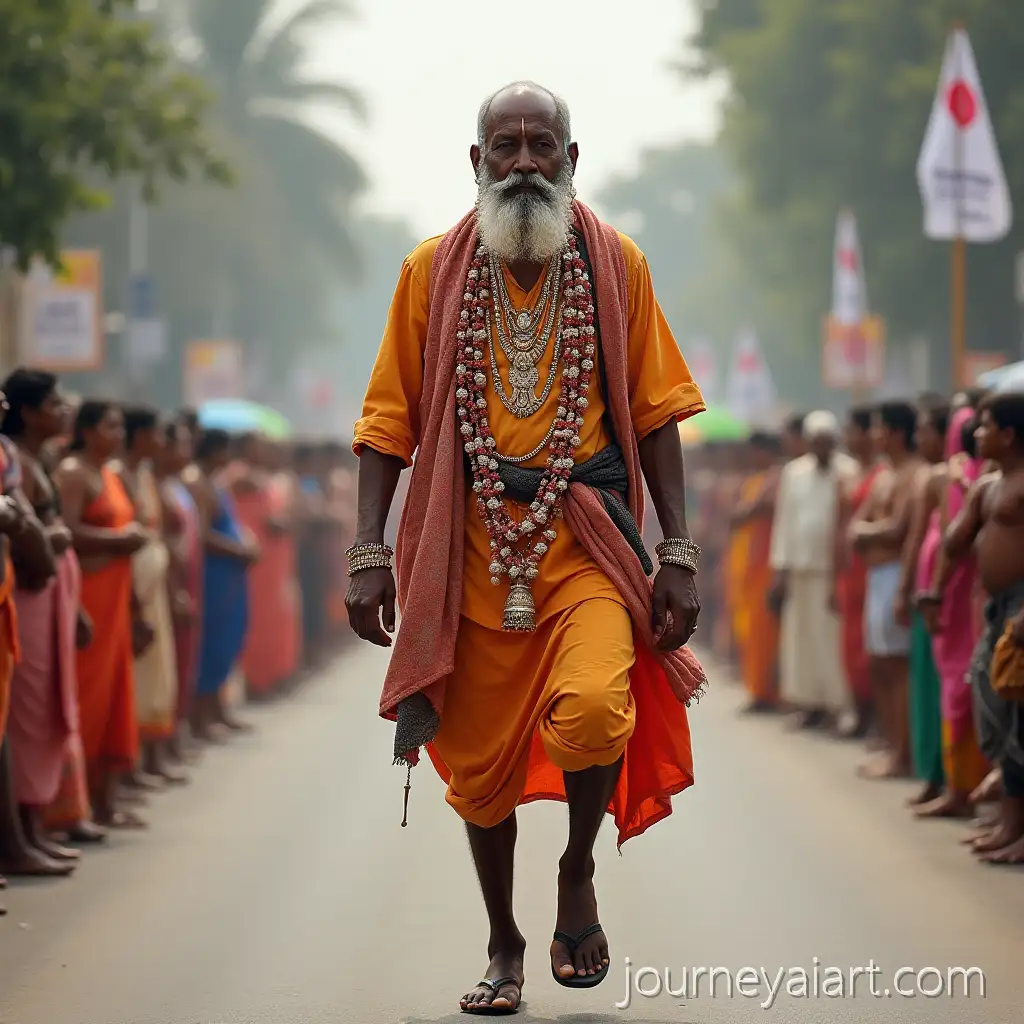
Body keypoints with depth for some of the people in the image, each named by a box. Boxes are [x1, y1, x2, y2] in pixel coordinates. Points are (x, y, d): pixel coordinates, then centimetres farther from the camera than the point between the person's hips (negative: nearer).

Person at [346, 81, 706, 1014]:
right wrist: (370, 551, -2)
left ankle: (579, 870, 3)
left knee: (592, 710, -25)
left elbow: (655, 412, 6)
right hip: (471, 543, 1)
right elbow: (390, 419, 7)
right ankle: (504, 946, 26)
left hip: (586, 534, -1)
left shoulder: (616, 265, 5)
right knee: (480, 761, 7)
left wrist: (679, 552, -1)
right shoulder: (431, 271, 6)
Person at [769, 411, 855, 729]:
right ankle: (810, 701, 14)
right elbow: (784, 522, 12)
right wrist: (780, 569, 8)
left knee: (833, 637, -6)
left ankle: (836, 702, 0)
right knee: (801, 637, 6)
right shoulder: (793, 472, 12)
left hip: (835, 569, -5)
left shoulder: (848, 473, -5)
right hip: (801, 569, 5)